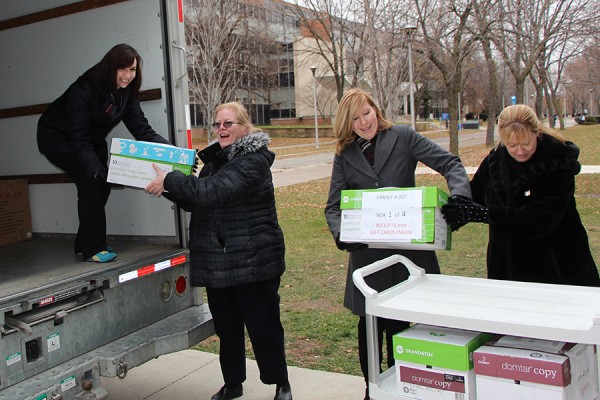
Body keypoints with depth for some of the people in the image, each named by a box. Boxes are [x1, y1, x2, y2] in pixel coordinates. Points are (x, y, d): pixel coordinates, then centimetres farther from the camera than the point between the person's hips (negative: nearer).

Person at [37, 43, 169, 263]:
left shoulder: (126, 92, -9)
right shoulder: (85, 89, -30)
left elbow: (141, 128, -14)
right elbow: (78, 137, -33)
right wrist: (95, 167, -45)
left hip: (90, 140, 8)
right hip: (57, 137, -7)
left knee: (102, 186, -1)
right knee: (91, 181, -21)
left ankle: (84, 244, 15)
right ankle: (93, 248, -13)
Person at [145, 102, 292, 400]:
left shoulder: (253, 161, -14)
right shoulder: (213, 159, 13)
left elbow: (214, 191, -27)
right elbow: (194, 203, 20)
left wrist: (170, 181, -20)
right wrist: (168, 189, 2)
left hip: (253, 261, -7)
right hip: (216, 261, 7)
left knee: (263, 327, 4)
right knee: (226, 328, 15)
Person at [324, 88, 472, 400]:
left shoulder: (403, 137, 0)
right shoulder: (344, 155, 6)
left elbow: (450, 163, -3)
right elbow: (334, 206, 2)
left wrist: (459, 195, -23)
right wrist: (341, 234, -19)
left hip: (409, 246, -1)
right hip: (367, 251, 2)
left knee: (399, 323, 7)